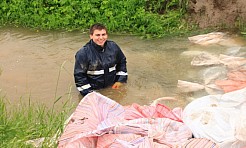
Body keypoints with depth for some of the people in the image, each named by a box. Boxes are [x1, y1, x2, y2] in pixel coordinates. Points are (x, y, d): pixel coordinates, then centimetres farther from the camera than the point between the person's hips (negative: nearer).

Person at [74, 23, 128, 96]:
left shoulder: (113, 46, -2)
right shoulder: (83, 53, -15)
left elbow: (122, 61, 15)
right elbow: (79, 75, -11)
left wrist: (120, 80, 8)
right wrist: (89, 93, -15)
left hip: (112, 87, 3)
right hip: (94, 90, -3)